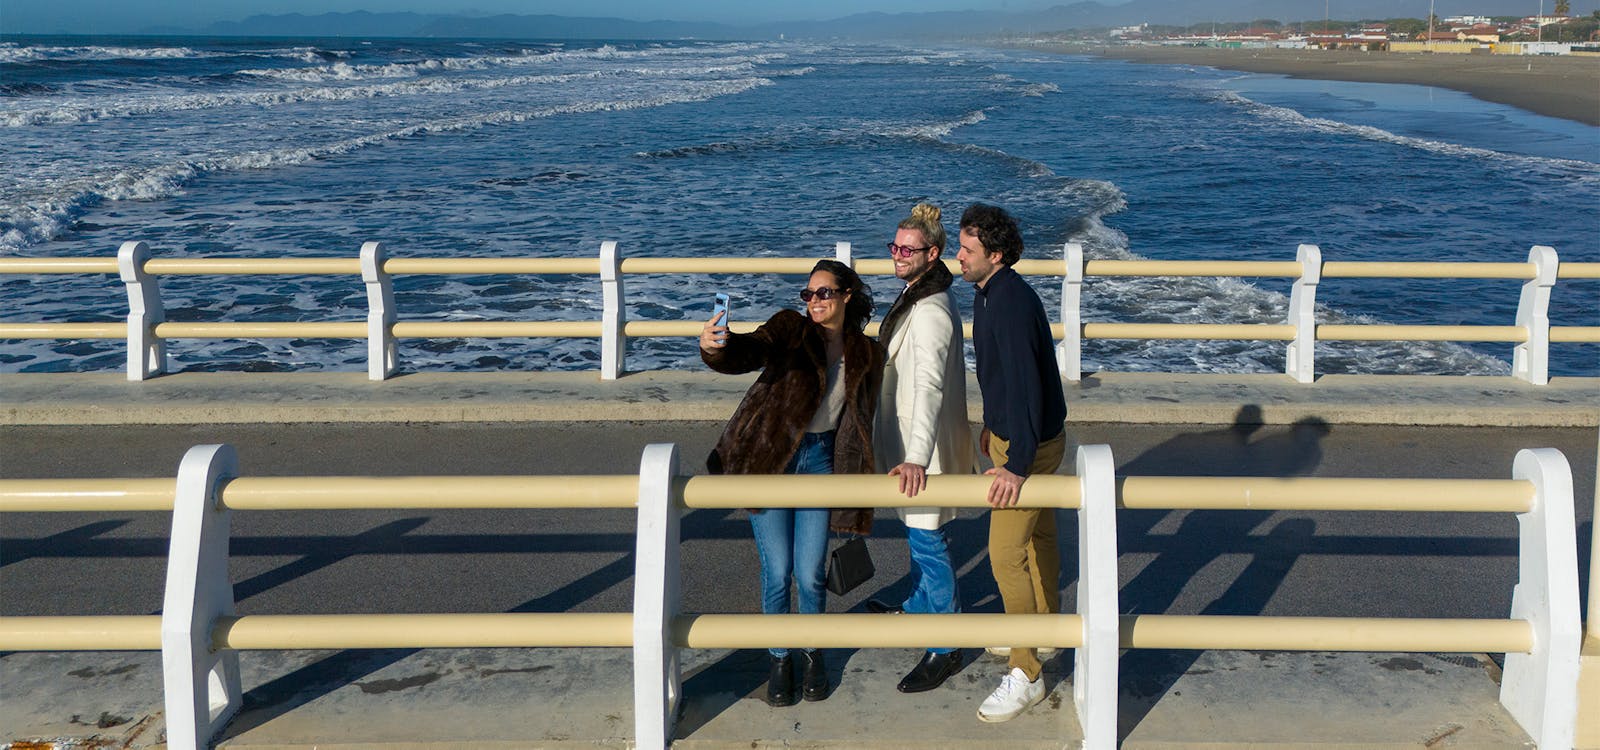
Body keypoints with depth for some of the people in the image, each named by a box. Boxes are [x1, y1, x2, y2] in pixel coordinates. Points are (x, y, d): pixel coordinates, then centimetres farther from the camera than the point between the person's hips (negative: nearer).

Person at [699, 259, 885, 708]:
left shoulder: (866, 354, 7)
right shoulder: (789, 330, -3)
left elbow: (861, 422, 13)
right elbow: (749, 352, -23)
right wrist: (715, 348, -45)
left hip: (821, 460, 2)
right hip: (769, 457, -2)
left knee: (810, 574, 2)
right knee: (777, 571, 0)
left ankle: (812, 654, 27)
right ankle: (779, 659, 21)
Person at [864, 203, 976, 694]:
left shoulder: (931, 312, -26)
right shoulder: (917, 295, 8)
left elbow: (929, 385, -37)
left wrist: (917, 457, -47)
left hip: (925, 447, -10)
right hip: (907, 441, 10)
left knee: (928, 542, -2)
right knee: (918, 534, 26)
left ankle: (945, 648, 8)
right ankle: (919, 607, 46)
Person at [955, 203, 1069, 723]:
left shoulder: (1011, 303, -27)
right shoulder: (987, 293, 5)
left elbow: (1026, 384, -33)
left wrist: (1018, 464, -37)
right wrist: (993, 425, 28)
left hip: (1030, 445, -10)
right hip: (1011, 432, 10)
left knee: (1007, 553, -8)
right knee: (1037, 536, 23)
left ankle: (1026, 675, 0)